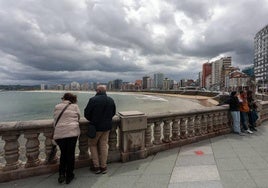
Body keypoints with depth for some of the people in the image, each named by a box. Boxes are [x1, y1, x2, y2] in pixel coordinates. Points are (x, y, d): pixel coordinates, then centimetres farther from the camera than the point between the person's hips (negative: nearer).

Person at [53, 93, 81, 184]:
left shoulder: (57, 107, 9)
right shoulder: (75, 106, 3)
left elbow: (55, 120, 14)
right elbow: (78, 118, 9)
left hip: (59, 133, 2)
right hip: (72, 132, -2)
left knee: (63, 153, 19)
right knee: (70, 154, 9)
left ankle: (61, 174, 17)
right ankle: (69, 176, 20)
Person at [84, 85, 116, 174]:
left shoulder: (93, 100, -16)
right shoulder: (111, 100, 1)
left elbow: (86, 113, -9)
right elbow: (113, 113, 11)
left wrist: (92, 120, 9)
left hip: (96, 126, -4)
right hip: (107, 127, 5)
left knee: (93, 144, 14)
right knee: (104, 145, 14)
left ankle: (96, 166, 17)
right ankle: (103, 167, 22)